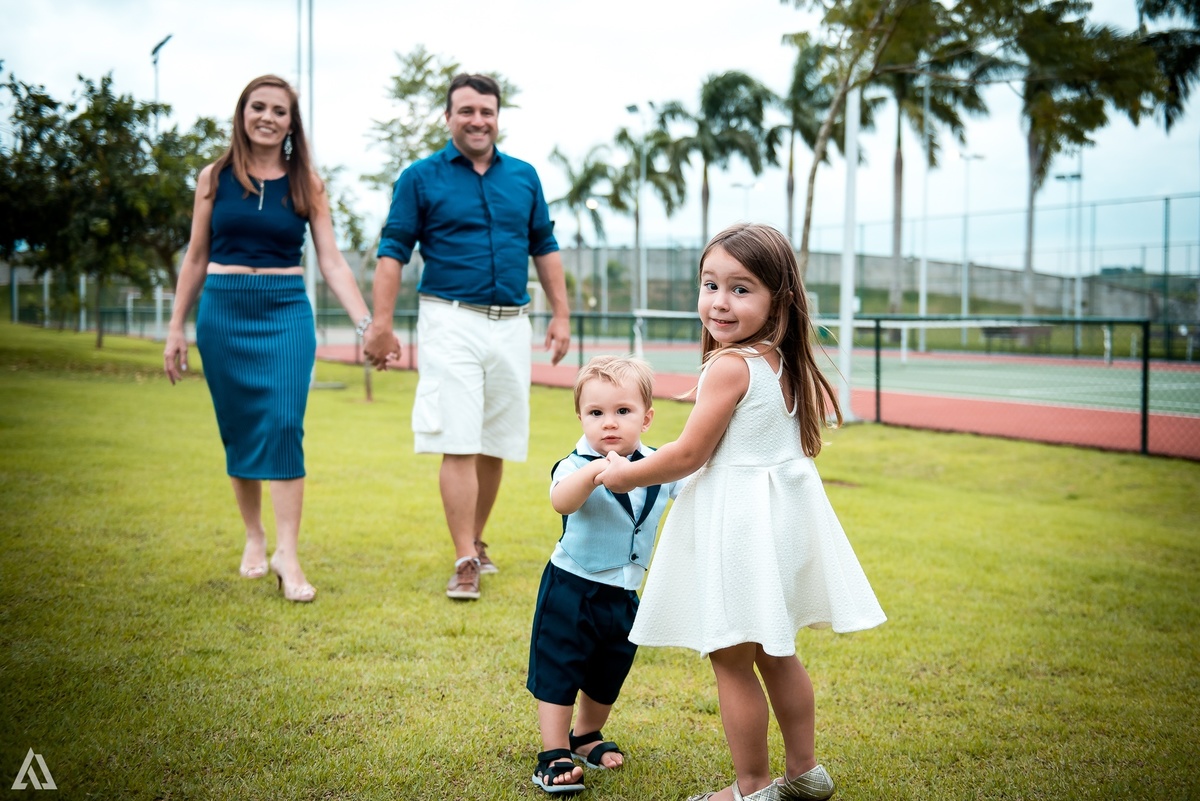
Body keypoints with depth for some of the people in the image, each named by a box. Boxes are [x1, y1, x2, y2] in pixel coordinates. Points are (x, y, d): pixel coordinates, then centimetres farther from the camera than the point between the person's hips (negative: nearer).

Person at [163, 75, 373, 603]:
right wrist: (176, 328, 8)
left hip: (286, 312, -1)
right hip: (222, 312, 1)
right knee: (238, 430, 5)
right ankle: (253, 537, 22)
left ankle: (287, 554, -10)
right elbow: (196, 258, 10)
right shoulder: (214, 178, 6)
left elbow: (331, 262, 2)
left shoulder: (307, 183, 4)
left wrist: (366, 322, -9)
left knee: (284, 425, -12)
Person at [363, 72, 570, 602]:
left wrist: (561, 314, 10)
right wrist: (381, 325, -8)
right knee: (458, 446, -10)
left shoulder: (524, 177, 12)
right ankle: (465, 563, -7)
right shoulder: (421, 178, 2)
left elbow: (544, 248, 17)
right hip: (452, 322, -4)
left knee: (495, 447, 9)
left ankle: (476, 543, 25)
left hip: (512, 325, 4)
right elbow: (393, 251, -1)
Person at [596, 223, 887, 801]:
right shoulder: (788, 363, 6)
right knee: (775, 652, 21)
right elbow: (825, 405, 24)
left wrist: (627, 475, -3)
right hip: (786, 510, 9)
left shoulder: (730, 365, -19)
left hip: (738, 520, -9)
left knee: (731, 659, 3)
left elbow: (689, 454, -17)